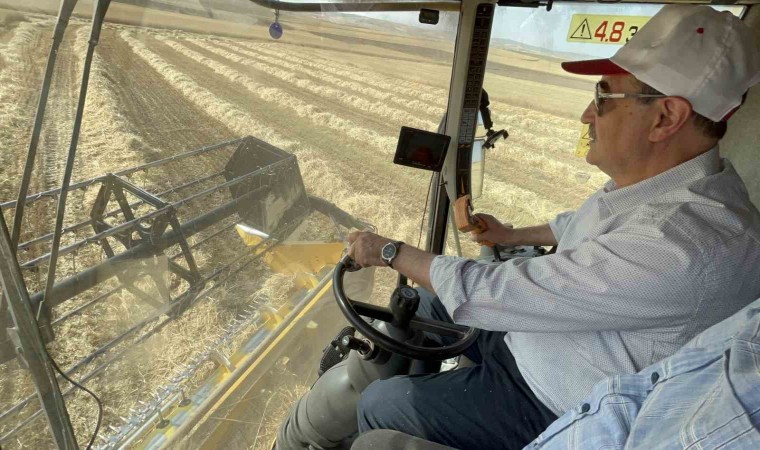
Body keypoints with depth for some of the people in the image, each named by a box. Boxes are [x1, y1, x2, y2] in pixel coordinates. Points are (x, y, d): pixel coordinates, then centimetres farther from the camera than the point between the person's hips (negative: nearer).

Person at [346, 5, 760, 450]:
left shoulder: (677, 249, -38)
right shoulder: (679, 179, -7)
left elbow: (494, 293, -33)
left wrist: (389, 252, -20)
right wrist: (513, 235, 21)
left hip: (554, 406, -8)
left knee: (378, 405, -3)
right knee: (424, 309, 19)